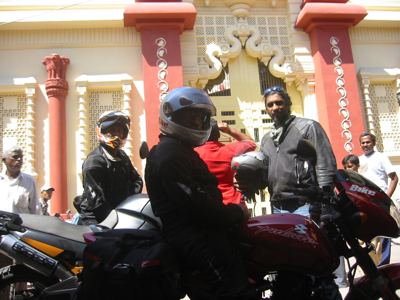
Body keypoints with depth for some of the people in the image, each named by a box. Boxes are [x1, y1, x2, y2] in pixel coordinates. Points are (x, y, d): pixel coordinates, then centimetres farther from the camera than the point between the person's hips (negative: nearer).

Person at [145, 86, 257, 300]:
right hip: (193, 233, -11)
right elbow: (194, 201, -22)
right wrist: (236, 213, -11)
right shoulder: (170, 154, -13)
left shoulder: (181, 149, 23)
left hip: (197, 228, 11)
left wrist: (230, 212, 10)